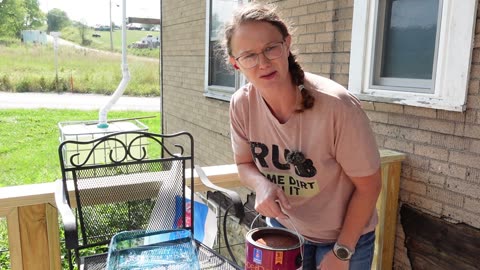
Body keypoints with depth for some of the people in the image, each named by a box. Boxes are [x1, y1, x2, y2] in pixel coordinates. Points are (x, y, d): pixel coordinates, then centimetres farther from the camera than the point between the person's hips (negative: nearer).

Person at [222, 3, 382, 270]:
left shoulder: (337, 105, -29)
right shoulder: (241, 105, -17)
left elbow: (369, 186, -18)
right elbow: (245, 163, 0)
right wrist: (262, 185, -23)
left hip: (345, 235, -3)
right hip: (283, 226, 4)